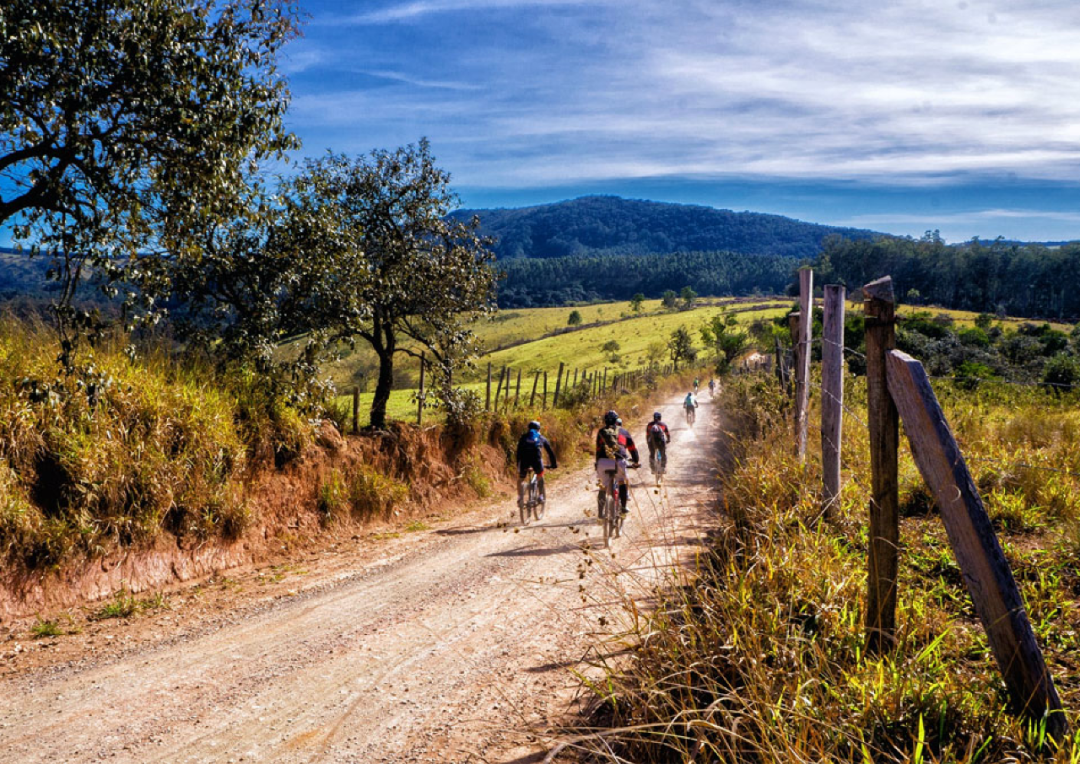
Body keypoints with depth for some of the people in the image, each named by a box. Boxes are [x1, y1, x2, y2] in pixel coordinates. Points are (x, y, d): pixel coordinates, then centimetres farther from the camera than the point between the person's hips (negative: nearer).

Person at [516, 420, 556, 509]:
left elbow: (518, 452, 29)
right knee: (540, 476, 28)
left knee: (520, 480, 21)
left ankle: (520, 499, 7)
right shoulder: (541, 438, 30)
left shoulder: (524, 437, 30)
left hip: (524, 458, 0)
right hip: (536, 458, 0)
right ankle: (541, 496, 21)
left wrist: (518, 466, 35)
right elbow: (550, 451, 32)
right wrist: (553, 464, 41)